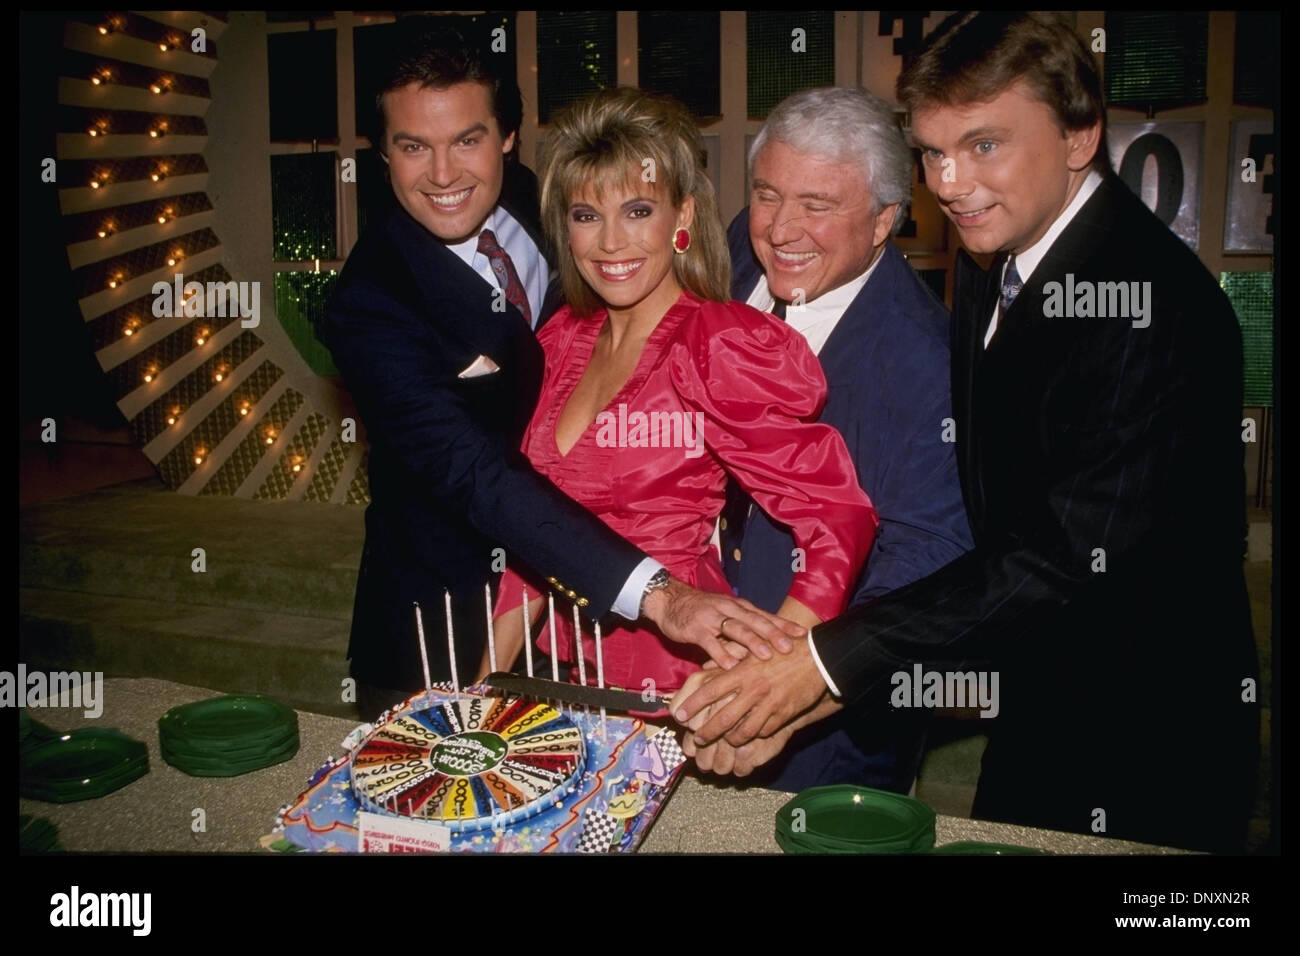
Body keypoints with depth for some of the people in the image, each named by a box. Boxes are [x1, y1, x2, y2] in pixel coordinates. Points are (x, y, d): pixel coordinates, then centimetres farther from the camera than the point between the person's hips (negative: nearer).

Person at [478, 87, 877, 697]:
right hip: (568, 665, 5)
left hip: (673, 684, -5)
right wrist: (490, 676, 4)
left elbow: (840, 520, -18)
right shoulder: (563, 338, 5)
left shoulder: (720, 345, -14)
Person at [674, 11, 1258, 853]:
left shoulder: (1153, 302, -24)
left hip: (1147, 752, -7)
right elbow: (985, 518, 2)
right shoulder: (990, 281, 3)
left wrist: (828, 662, -28)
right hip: (1035, 718, 7)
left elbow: (1076, 556, -29)